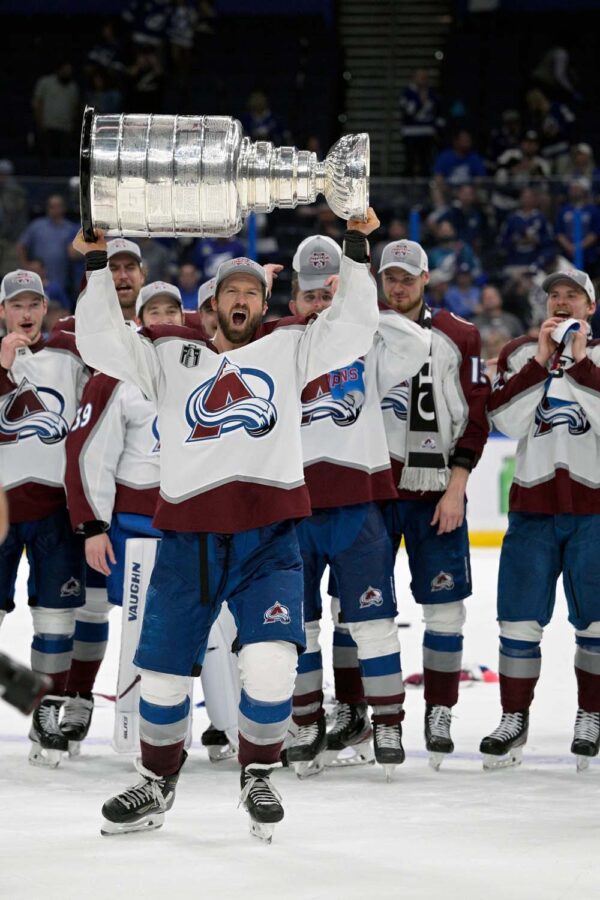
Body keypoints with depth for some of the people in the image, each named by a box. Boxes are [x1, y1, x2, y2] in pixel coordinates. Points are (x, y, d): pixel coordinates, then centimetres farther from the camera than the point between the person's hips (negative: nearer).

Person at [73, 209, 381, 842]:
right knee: (163, 672, 6)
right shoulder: (170, 355, 11)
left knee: (269, 663, -18)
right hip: (187, 540, 1)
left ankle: (257, 775, 5)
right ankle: (157, 785, 29)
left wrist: (356, 248, -5)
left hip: (267, 542, -1)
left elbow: (353, 326, 1)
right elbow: (101, 344, 2)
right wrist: (98, 264, -3)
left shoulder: (289, 348, 10)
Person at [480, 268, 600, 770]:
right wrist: (540, 360, -12)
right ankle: (514, 720, 10)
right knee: (520, 618, 0)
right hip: (533, 505, 1)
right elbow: (509, 422, -6)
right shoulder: (519, 354, 9)